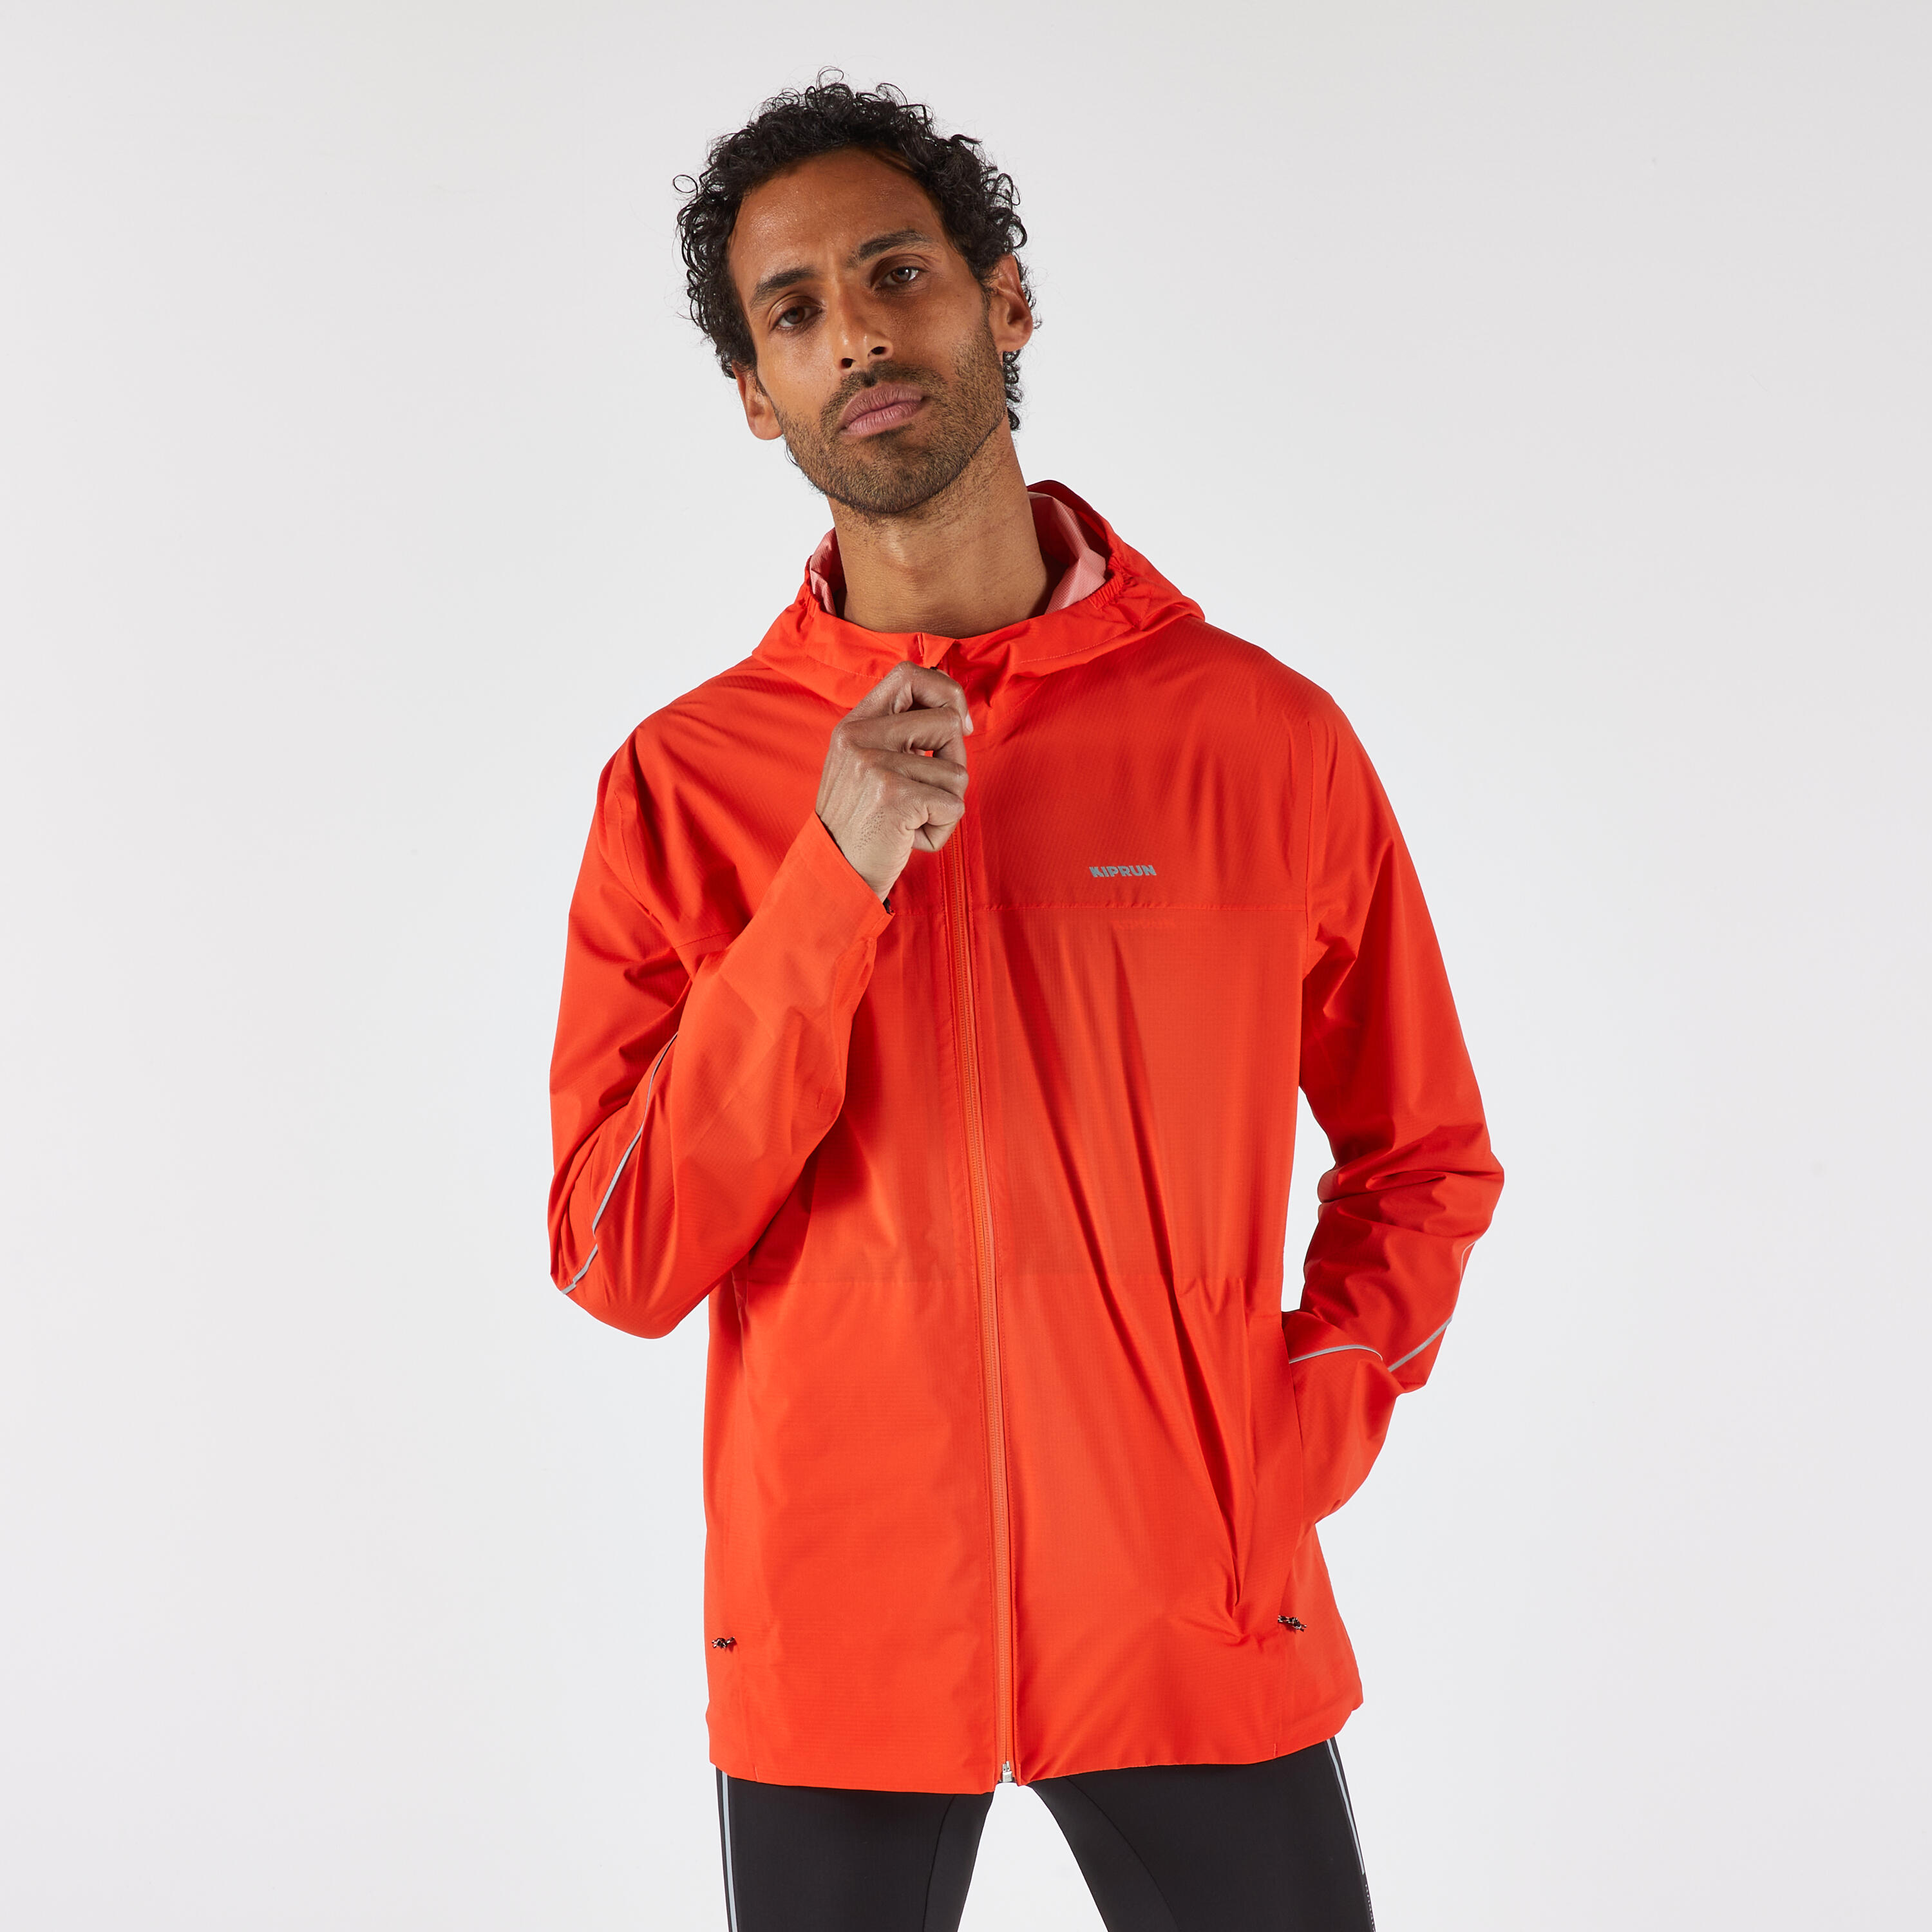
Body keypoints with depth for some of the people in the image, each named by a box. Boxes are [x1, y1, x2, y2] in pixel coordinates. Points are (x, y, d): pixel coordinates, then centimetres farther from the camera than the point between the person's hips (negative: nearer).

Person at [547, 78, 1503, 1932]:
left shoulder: (1266, 734, -3)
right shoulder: (681, 780, -3)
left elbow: (1425, 1157, 8)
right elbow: (621, 1260, -9)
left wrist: (1304, 1431, -7)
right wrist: (836, 881, -17)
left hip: (1199, 1629, 0)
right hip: (834, 1637, 0)